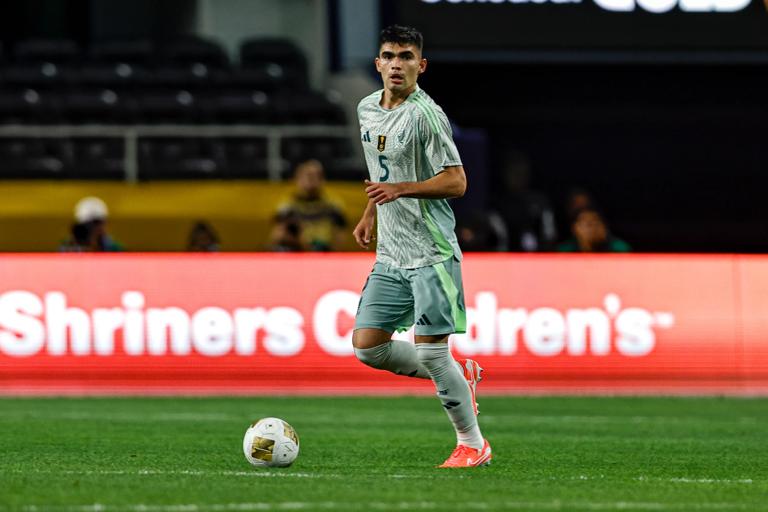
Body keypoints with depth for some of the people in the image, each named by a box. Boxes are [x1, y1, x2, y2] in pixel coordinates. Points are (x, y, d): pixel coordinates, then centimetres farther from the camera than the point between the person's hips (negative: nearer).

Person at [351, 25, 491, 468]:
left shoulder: (425, 114, -13)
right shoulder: (367, 109, 11)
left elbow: (456, 182, -16)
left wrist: (400, 190, -26)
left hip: (431, 253, -8)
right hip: (390, 255, 8)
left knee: (431, 349, -10)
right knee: (368, 346, 1)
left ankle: (473, 444, 5)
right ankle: (461, 376, 21)